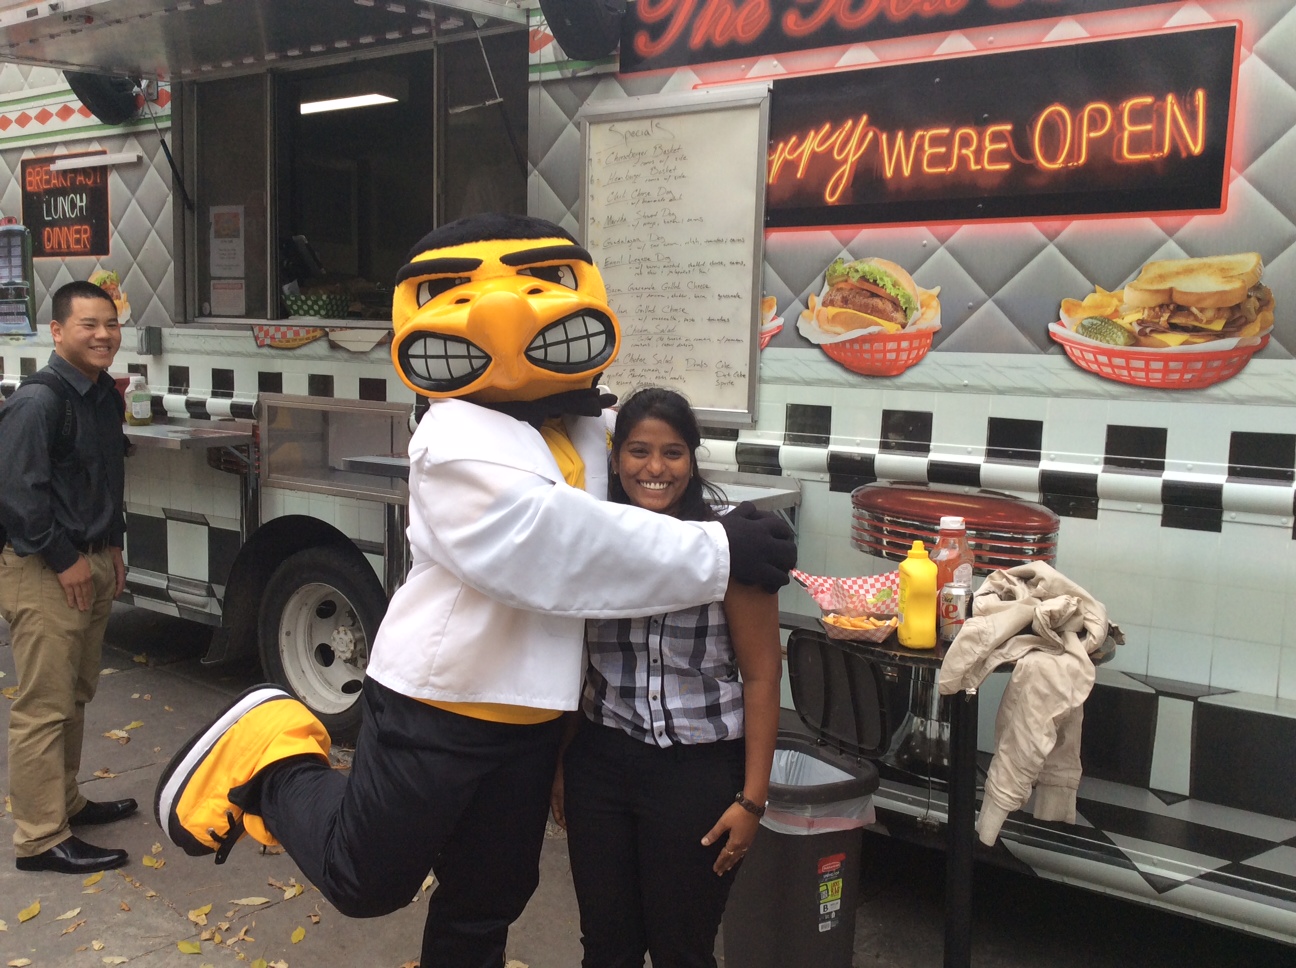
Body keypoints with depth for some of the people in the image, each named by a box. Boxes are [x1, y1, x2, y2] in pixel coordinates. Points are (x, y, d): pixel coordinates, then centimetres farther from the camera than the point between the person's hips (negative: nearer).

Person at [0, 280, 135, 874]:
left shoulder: (105, 395, 11)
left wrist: (112, 547, 16)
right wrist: (65, 561, -17)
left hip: (92, 563, 9)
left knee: (75, 696, 18)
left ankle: (65, 801, 32)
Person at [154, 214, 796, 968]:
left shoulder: (585, 429, 2)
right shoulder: (459, 442, -22)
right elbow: (558, 546, -33)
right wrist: (715, 554, -31)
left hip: (529, 714, 7)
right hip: (434, 706, -7)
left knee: (487, 901, 19)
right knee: (365, 882, 10)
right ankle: (265, 757, 29)